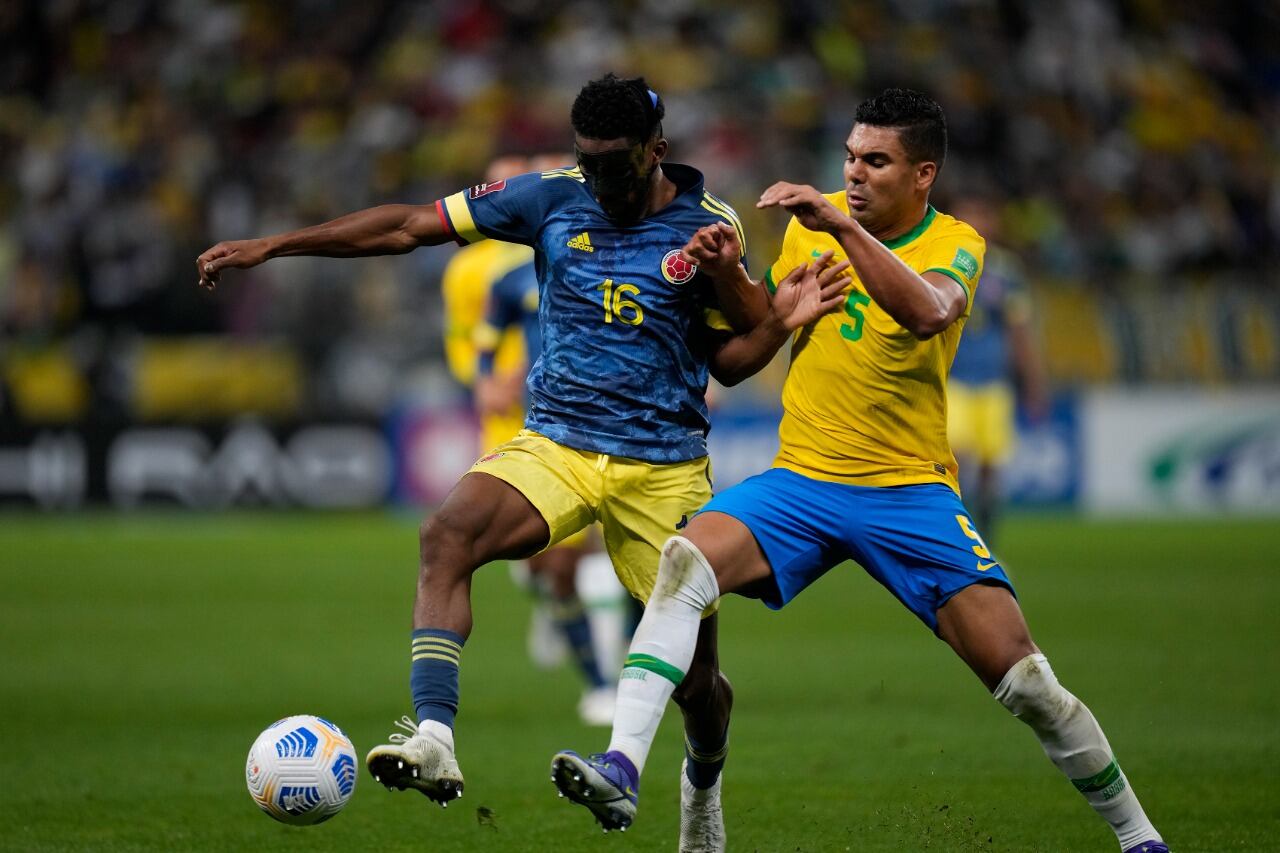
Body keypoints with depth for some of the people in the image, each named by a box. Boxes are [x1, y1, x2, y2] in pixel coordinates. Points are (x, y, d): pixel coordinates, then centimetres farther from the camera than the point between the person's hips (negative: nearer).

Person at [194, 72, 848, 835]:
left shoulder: (711, 227, -1)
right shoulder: (553, 199, 1)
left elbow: (726, 361, 8)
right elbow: (410, 227, 1)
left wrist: (778, 322, -14)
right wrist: (271, 247, -1)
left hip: (666, 469, -1)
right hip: (555, 447, 1)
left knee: (694, 668, 1)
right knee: (448, 537, -29)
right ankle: (434, 743, -39)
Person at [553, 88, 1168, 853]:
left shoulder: (955, 245, -7)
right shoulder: (813, 221, 6)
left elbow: (927, 312, -31)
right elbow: (766, 335, 19)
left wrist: (842, 226, -38)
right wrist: (733, 279, -1)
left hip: (910, 491, -3)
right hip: (801, 477, 3)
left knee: (1022, 678, -10)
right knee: (683, 562, -26)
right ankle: (624, 768, -29)